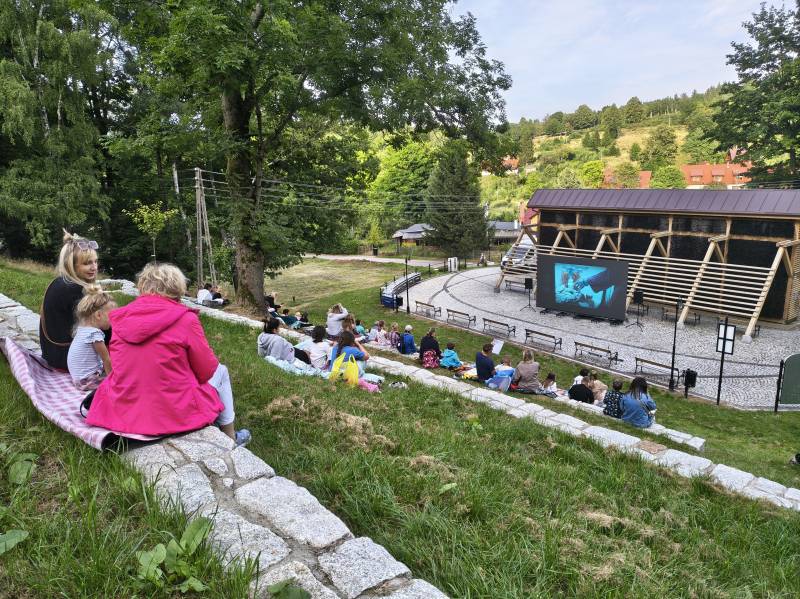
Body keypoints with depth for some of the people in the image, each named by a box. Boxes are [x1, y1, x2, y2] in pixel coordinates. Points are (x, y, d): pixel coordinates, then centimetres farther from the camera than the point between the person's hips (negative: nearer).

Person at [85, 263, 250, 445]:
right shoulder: (185, 318, -13)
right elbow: (207, 370, -4)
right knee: (220, 371, 23)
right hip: (175, 415, -5)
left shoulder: (121, 317, 1)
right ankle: (230, 438, 32)